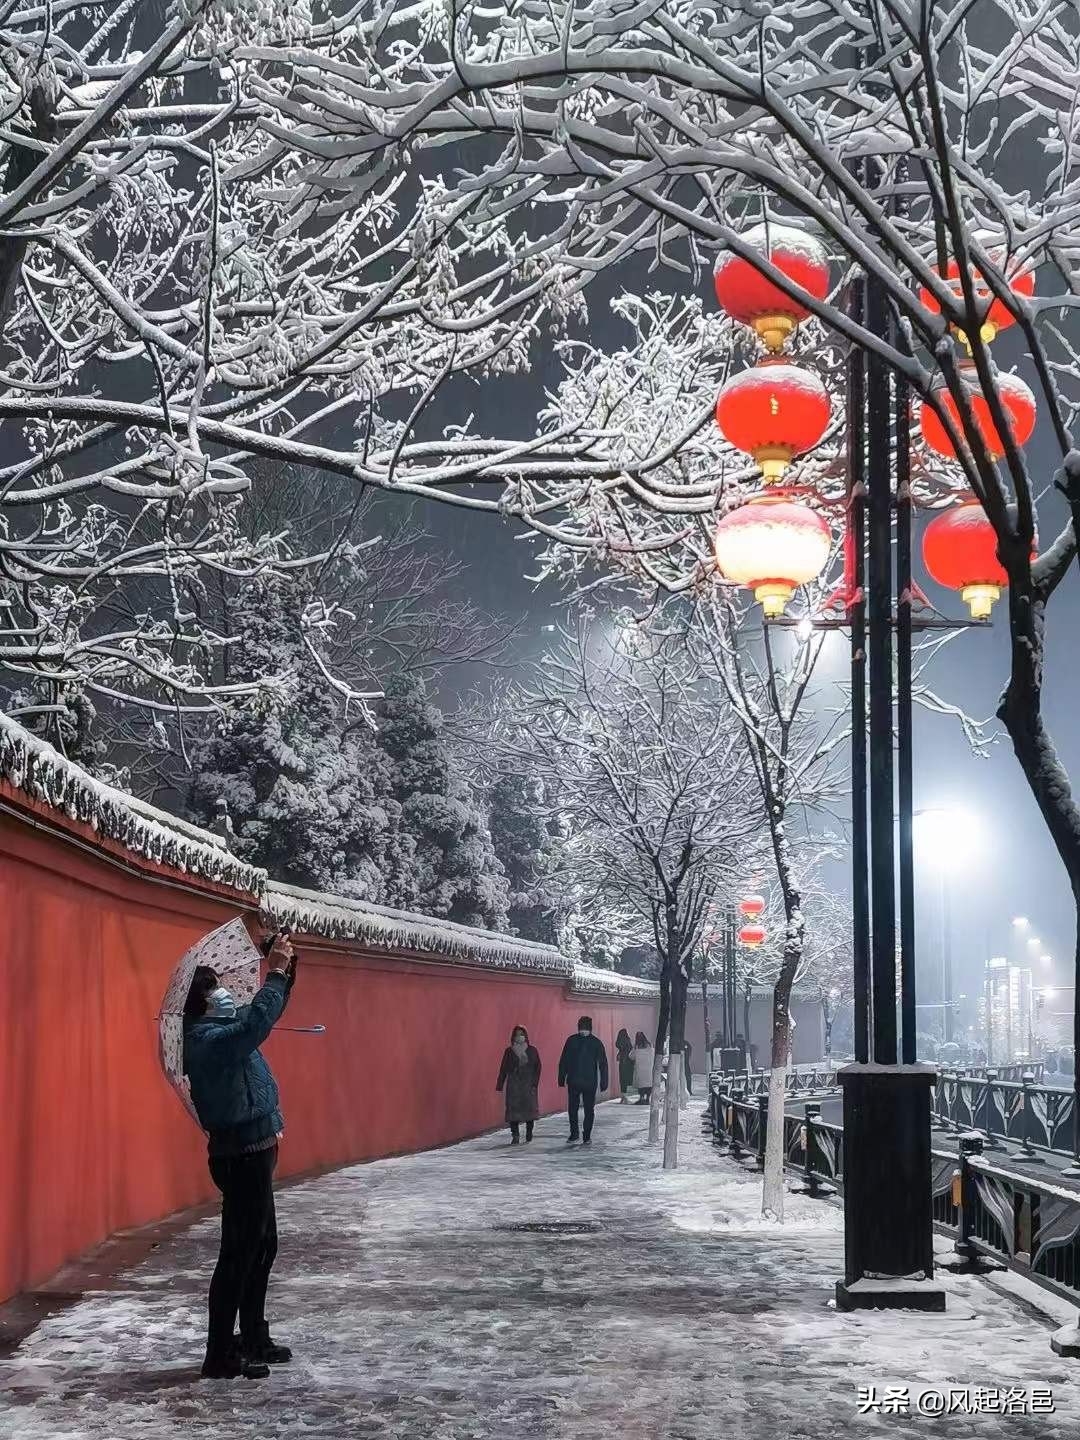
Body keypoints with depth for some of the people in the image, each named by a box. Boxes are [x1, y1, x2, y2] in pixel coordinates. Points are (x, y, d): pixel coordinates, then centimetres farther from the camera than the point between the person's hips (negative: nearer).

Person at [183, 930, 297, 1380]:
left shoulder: (219, 1031, 10)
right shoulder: (208, 1039, -20)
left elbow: (260, 1016, 24)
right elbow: (257, 1022, -38)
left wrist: (284, 971, 9)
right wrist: (276, 972, -29)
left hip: (253, 1153, 11)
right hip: (242, 1156, -10)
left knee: (262, 1248, 18)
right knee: (239, 1254, -7)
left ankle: (254, 1340, 27)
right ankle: (220, 1355, -4)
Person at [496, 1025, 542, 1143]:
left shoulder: (532, 1050, 4)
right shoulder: (509, 1051, 6)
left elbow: (537, 1067, 2)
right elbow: (503, 1069, 6)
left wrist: (535, 1083, -8)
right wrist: (500, 1085, 1)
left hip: (528, 1084, 0)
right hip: (513, 1085, 0)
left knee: (529, 1109, 0)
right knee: (513, 1110, -6)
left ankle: (529, 1135, 14)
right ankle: (515, 1136, -2)